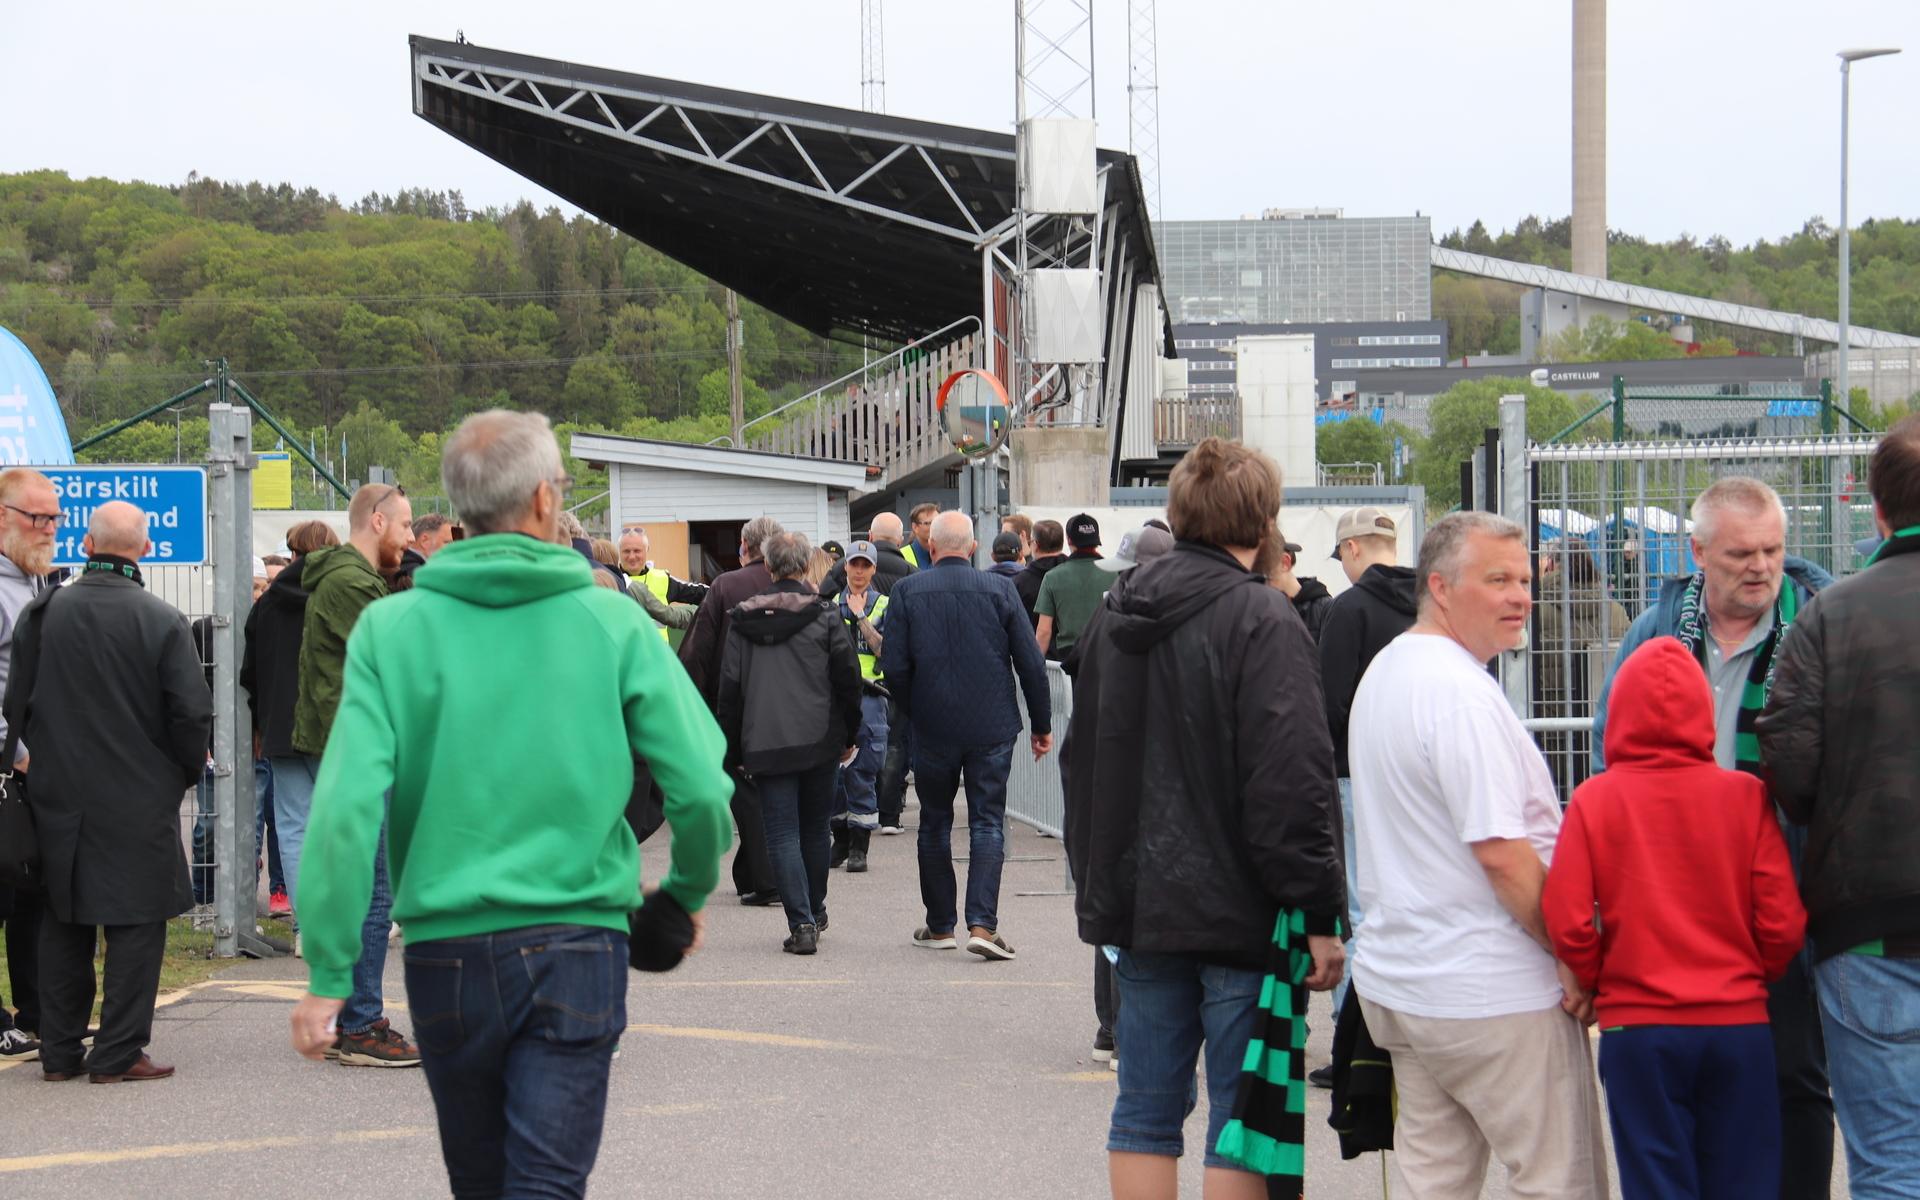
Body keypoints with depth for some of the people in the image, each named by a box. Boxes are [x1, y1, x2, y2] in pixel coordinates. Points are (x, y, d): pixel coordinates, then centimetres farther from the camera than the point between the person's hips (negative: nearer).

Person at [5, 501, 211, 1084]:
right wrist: (185, 770, 6)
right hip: (141, 798, -4)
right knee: (135, 925, 3)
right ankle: (118, 1052, 3)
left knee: (62, 924, 14)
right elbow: (192, 712, -12)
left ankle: (59, 1050, 18)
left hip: (58, 796, 4)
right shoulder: (162, 621, -11)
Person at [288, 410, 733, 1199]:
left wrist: (328, 973, -6)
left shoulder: (391, 628, -2)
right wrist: (690, 890, 15)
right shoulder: (611, 621, -3)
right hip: (580, 943, -1)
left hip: (447, 954, 2)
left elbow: (347, 809, -11)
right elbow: (701, 788, -4)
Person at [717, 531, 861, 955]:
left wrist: (733, 746, 9)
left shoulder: (742, 619, 1)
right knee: (815, 828, 16)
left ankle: (802, 924, -10)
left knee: (782, 833, 0)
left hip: (766, 743, -1)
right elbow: (847, 678, -2)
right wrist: (849, 736, 9)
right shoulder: (823, 615, -2)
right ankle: (815, 912, 28)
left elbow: (730, 687, 2)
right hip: (819, 740, 1)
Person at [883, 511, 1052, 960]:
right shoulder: (1000, 590, -2)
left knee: (935, 824, 13)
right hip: (992, 729, 0)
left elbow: (894, 667, -6)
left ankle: (939, 926, 19)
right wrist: (1042, 724, 8)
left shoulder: (906, 592, -3)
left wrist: (913, 713, 12)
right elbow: (1031, 662, -1)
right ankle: (982, 924, -9)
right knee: (988, 823, 3)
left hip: (932, 729, 0)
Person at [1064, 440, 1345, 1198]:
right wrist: (1319, 914, -14)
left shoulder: (1115, 616, 11)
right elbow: (1293, 784, -19)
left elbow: (1081, 761, 19)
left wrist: (1098, 886, 26)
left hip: (1138, 905, 7)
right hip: (1239, 910, -7)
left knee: (1144, 1113, 12)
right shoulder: (1260, 618, -13)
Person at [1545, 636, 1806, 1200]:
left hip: (1636, 1029, -1)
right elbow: (1783, 922, -5)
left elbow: (1567, 922, -10)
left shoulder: (1594, 799, -6)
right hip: (1740, 1024, 1)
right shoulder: (1745, 796, -5)